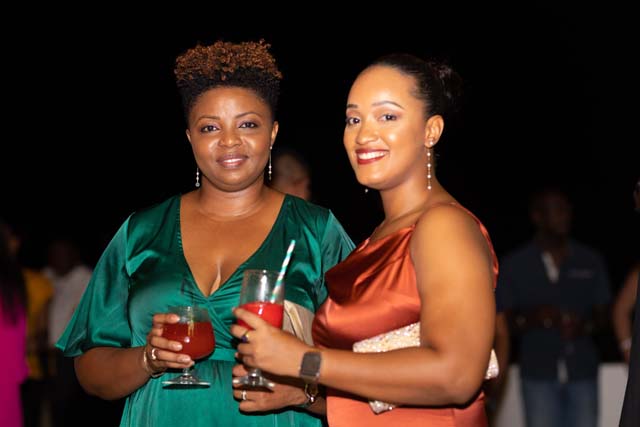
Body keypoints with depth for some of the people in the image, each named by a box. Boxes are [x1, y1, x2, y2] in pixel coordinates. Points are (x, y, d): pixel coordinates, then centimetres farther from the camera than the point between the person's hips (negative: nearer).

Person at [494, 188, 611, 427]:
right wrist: (532, 318, -18)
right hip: (538, 373, -1)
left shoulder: (590, 261, 7)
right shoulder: (514, 265, 3)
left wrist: (584, 325, -13)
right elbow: (503, 324, 3)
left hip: (582, 371, 1)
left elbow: (602, 316, 10)